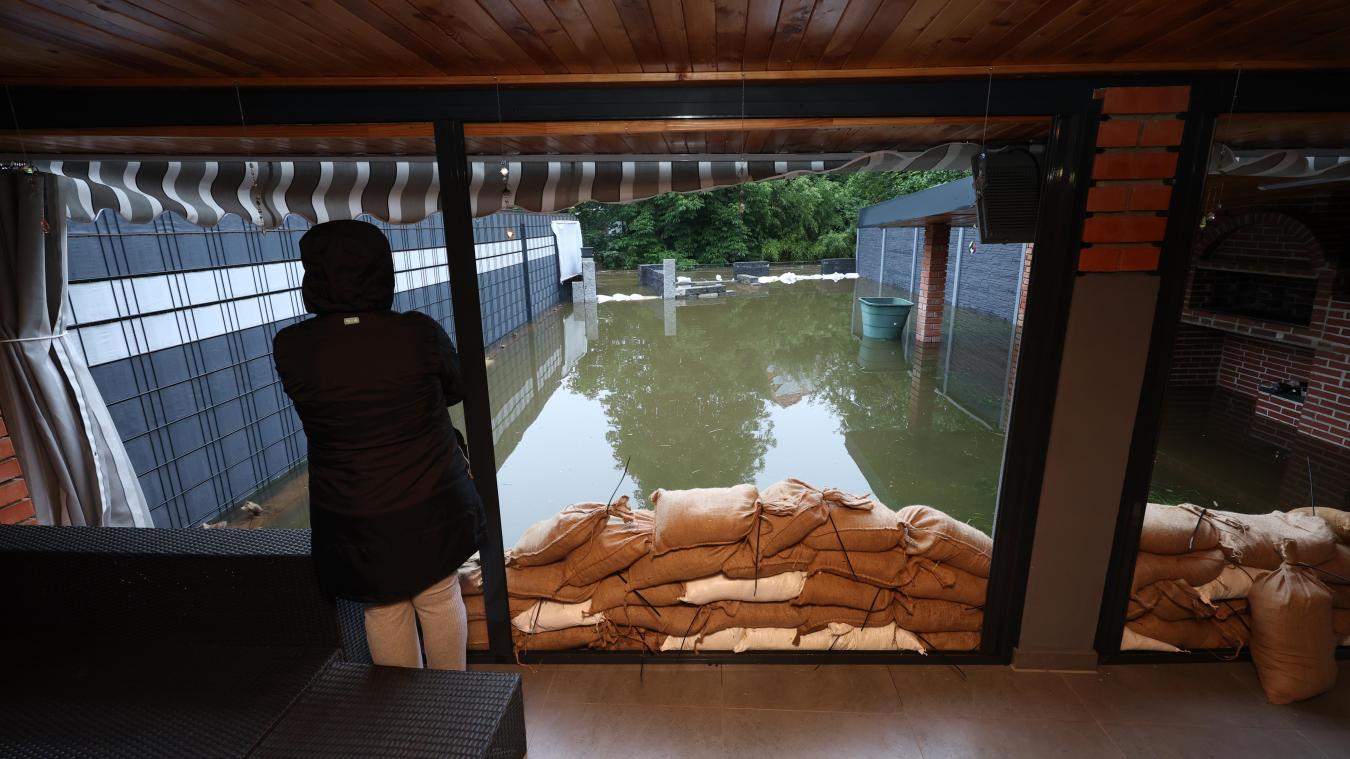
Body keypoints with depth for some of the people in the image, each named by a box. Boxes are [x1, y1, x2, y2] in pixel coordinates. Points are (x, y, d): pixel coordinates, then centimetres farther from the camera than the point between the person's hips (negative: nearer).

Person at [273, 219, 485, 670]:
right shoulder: (419, 333, -18)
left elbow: (321, 406, 3)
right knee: (440, 599, 20)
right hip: (431, 507, 0)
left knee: (385, 612, 20)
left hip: (354, 520, 1)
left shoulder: (290, 349, -15)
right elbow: (457, 390, 0)